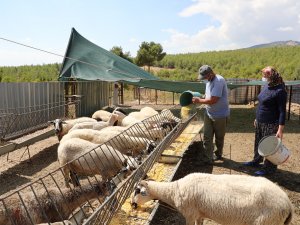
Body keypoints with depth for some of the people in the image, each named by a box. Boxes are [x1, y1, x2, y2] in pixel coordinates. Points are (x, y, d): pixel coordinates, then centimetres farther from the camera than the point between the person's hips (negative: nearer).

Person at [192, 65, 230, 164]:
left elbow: (213, 100, -27)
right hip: (209, 113, 7)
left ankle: (218, 154, 34)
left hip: (220, 115, -7)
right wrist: (200, 97, 0)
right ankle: (208, 158, 10)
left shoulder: (219, 81, -22)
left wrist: (199, 101, -15)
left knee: (219, 137, 13)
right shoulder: (209, 81, 6)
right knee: (207, 137, 2)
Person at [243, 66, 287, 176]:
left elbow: (282, 111, -21)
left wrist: (280, 130, -23)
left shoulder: (280, 91, -21)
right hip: (260, 122, 8)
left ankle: (269, 168, 24)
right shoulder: (267, 86, 5)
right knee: (258, 143, 22)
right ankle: (256, 161, 42)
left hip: (271, 125, -8)